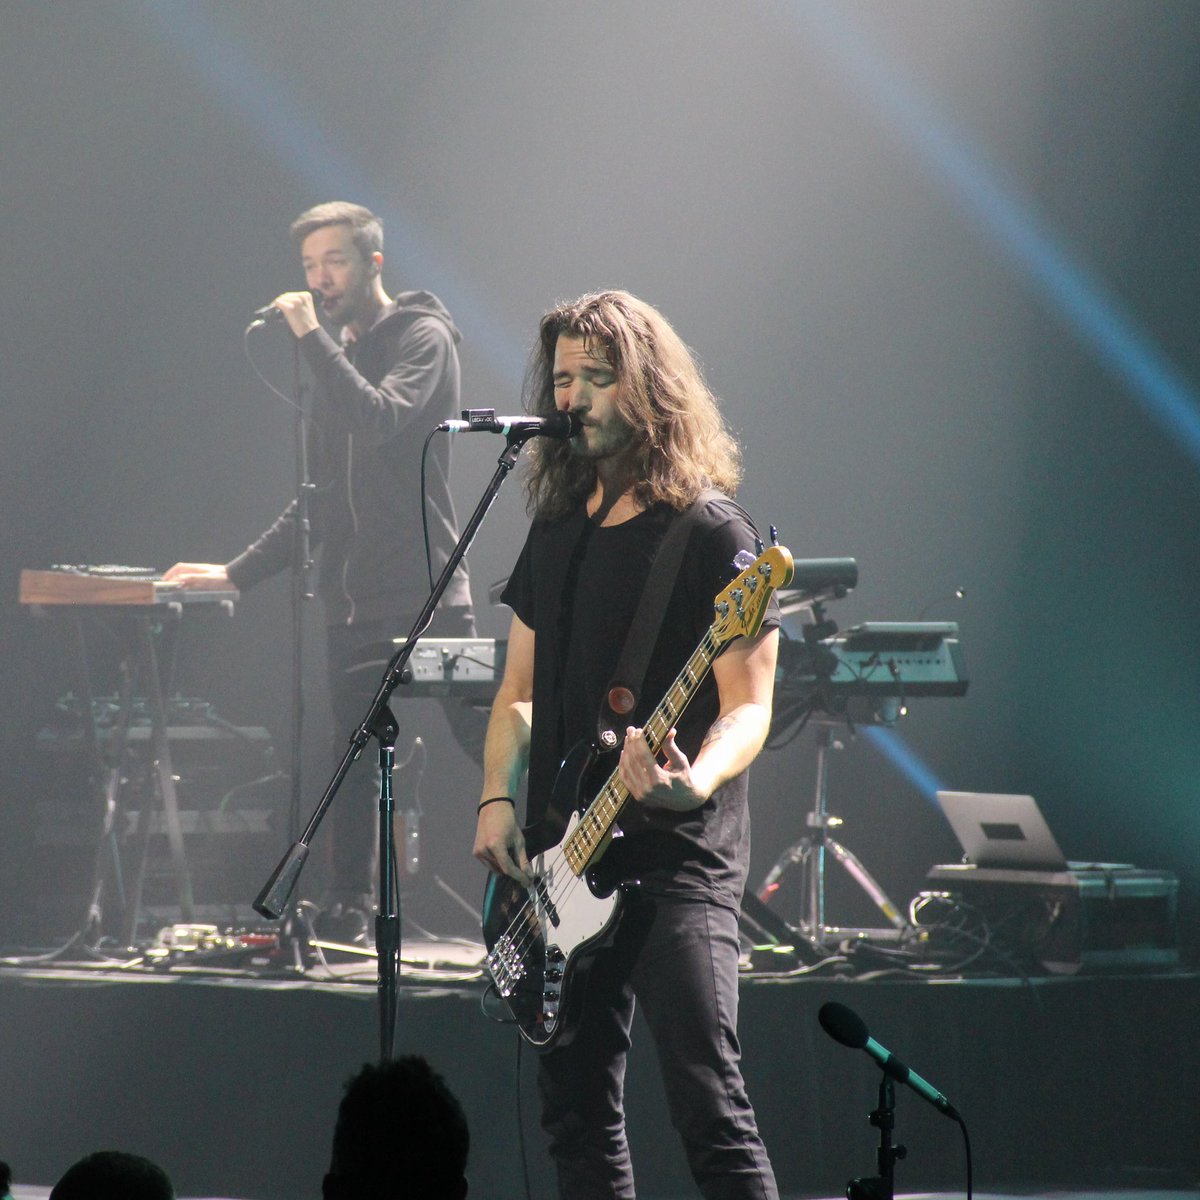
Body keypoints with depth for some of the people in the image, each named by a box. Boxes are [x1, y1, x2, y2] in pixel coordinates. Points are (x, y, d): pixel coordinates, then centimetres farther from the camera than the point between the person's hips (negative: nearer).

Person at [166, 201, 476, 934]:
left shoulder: (423, 337, -3)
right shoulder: (338, 356, 19)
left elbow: (380, 421, -24)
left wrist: (313, 337, -18)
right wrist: (239, 573, 18)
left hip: (427, 595, -7)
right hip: (355, 603, 7)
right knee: (356, 764, 5)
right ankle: (350, 919, 8)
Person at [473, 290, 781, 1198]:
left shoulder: (712, 536, -6)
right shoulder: (555, 529, 15)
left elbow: (748, 706, -10)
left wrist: (693, 783, -31)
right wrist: (497, 800, 4)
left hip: (676, 858, -7)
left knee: (708, 1104, -16)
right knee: (577, 1111, 8)